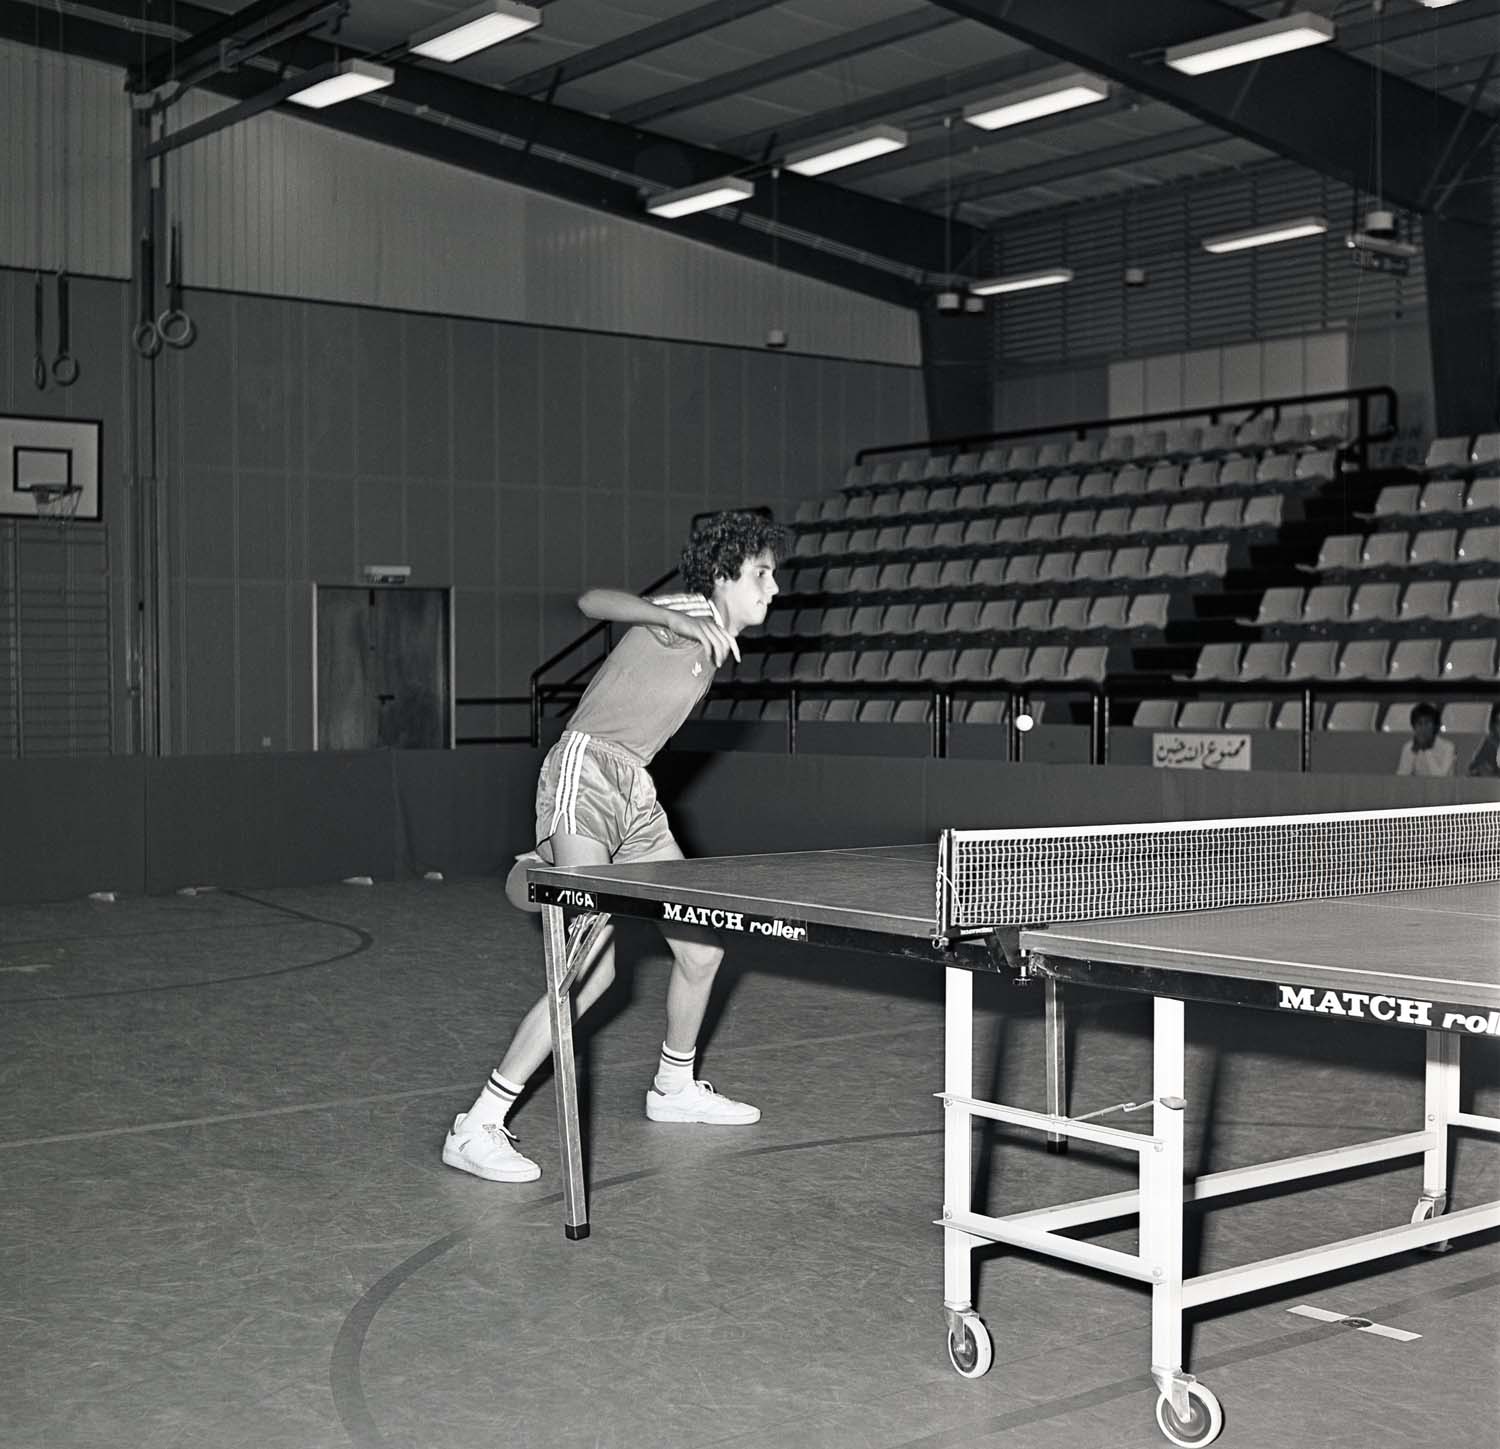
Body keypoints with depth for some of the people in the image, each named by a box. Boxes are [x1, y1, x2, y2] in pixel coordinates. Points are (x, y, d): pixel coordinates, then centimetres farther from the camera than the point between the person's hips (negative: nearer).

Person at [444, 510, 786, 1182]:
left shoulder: (713, 645, 20)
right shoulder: (689, 613, -7)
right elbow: (593, 600, -23)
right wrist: (675, 619, -39)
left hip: (634, 791, 10)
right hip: (583, 774, -10)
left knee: (702, 949, 13)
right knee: (594, 964, -19)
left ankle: (674, 1087, 37)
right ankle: (476, 1130, -14)